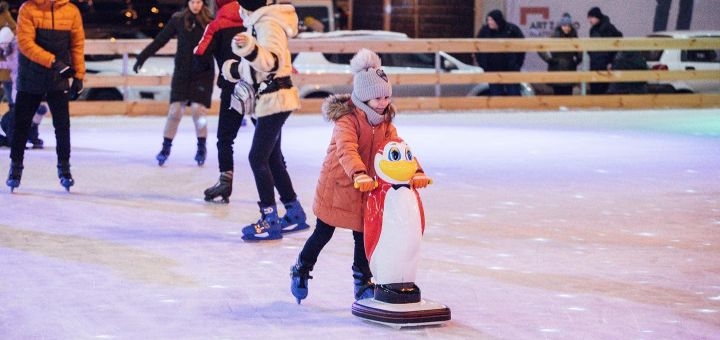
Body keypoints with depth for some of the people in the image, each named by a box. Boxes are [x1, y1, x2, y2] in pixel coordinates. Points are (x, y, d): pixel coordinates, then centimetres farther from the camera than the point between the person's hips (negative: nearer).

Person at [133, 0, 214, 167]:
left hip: (203, 73, -1)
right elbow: (160, 40, 2)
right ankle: (166, 148, 13)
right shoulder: (178, 20, -2)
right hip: (182, 72, 1)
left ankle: (201, 148, 14)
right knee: (175, 111, -2)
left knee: (198, 110, -7)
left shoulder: (210, 22, -5)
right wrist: (142, 57, 1)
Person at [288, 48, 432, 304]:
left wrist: (416, 171, -24)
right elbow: (347, 150, -37)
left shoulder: (385, 123, 2)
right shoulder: (347, 120, -21)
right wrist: (359, 174, -54)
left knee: (364, 236, 7)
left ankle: (362, 283, 20)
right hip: (337, 185, -5)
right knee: (323, 233, 8)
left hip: (368, 189, 5)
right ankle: (301, 269, 29)